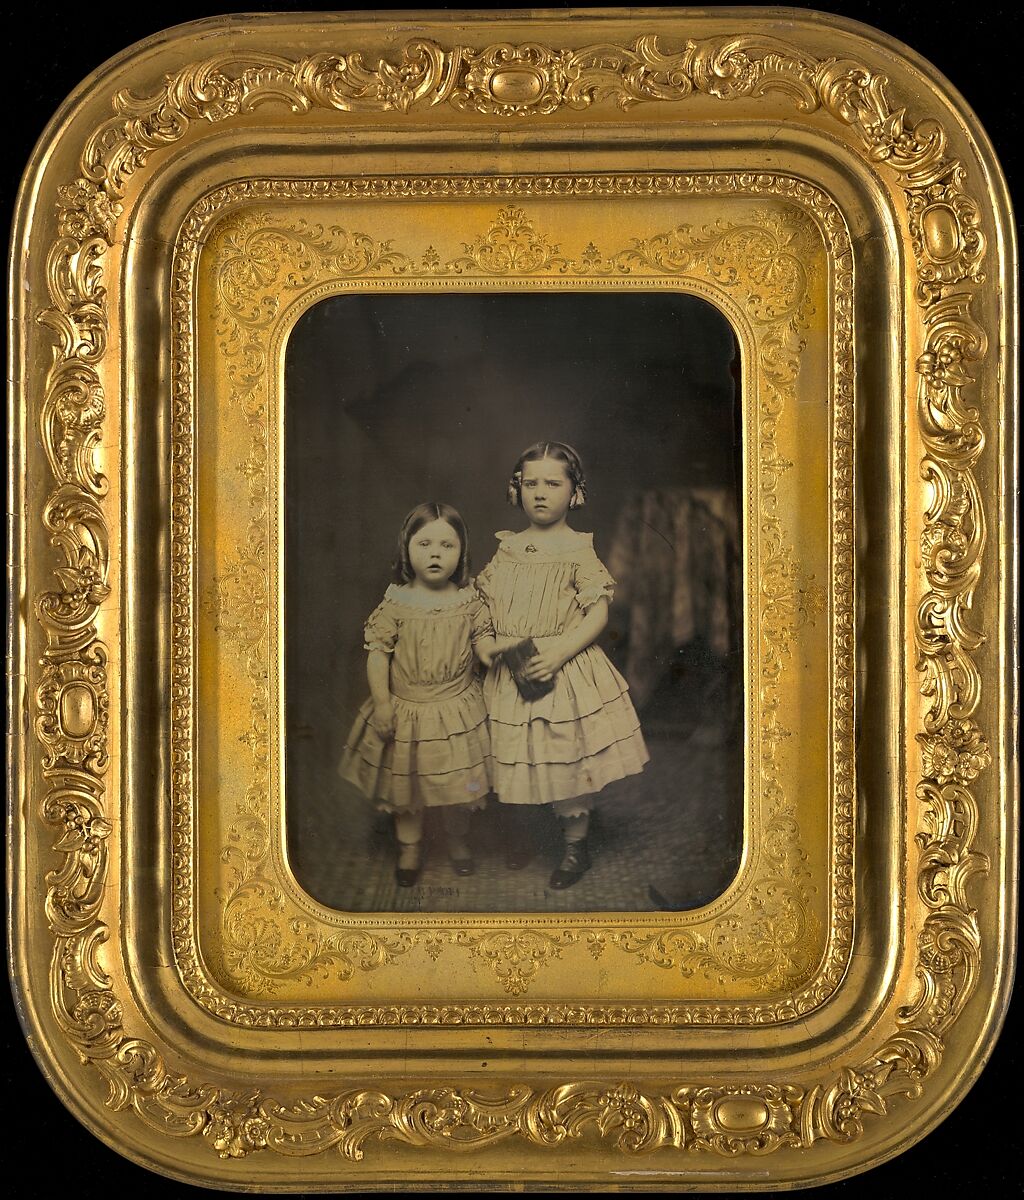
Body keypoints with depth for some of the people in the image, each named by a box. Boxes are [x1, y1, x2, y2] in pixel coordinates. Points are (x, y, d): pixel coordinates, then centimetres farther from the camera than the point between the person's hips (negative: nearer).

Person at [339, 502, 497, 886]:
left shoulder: (469, 601, -6)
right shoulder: (396, 603, -11)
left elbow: (484, 640, -1)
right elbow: (378, 652, -9)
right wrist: (381, 702, -13)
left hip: (457, 710, 1)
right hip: (406, 710, -1)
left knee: (458, 784, 11)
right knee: (406, 784, 13)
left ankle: (458, 841, 36)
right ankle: (409, 847, 33)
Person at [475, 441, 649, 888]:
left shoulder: (578, 551, -7)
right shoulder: (507, 548, 5)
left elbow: (598, 615, -11)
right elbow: (484, 603, 12)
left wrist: (557, 656, -21)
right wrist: (484, 644, -6)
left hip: (563, 670, -4)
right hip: (509, 674, 4)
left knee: (567, 761, 1)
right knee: (509, 757, 11)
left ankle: (576, 843, 20)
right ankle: (514, 832, 33)